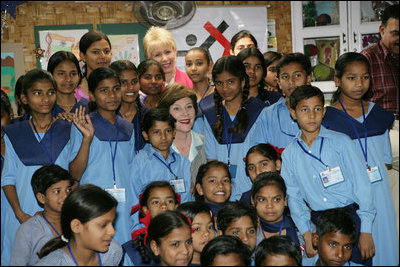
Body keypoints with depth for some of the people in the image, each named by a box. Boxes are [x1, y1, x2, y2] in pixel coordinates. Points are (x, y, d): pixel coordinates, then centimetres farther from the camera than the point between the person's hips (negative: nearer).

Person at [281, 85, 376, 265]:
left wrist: (365, 231, -10)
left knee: (360, 260, -5)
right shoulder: (289, 154, 5)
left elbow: (362, 185, -5)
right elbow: (294, 195, 6)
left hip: (351, 215, -2)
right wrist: (306, 234, -4)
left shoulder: (341, 142, -3)